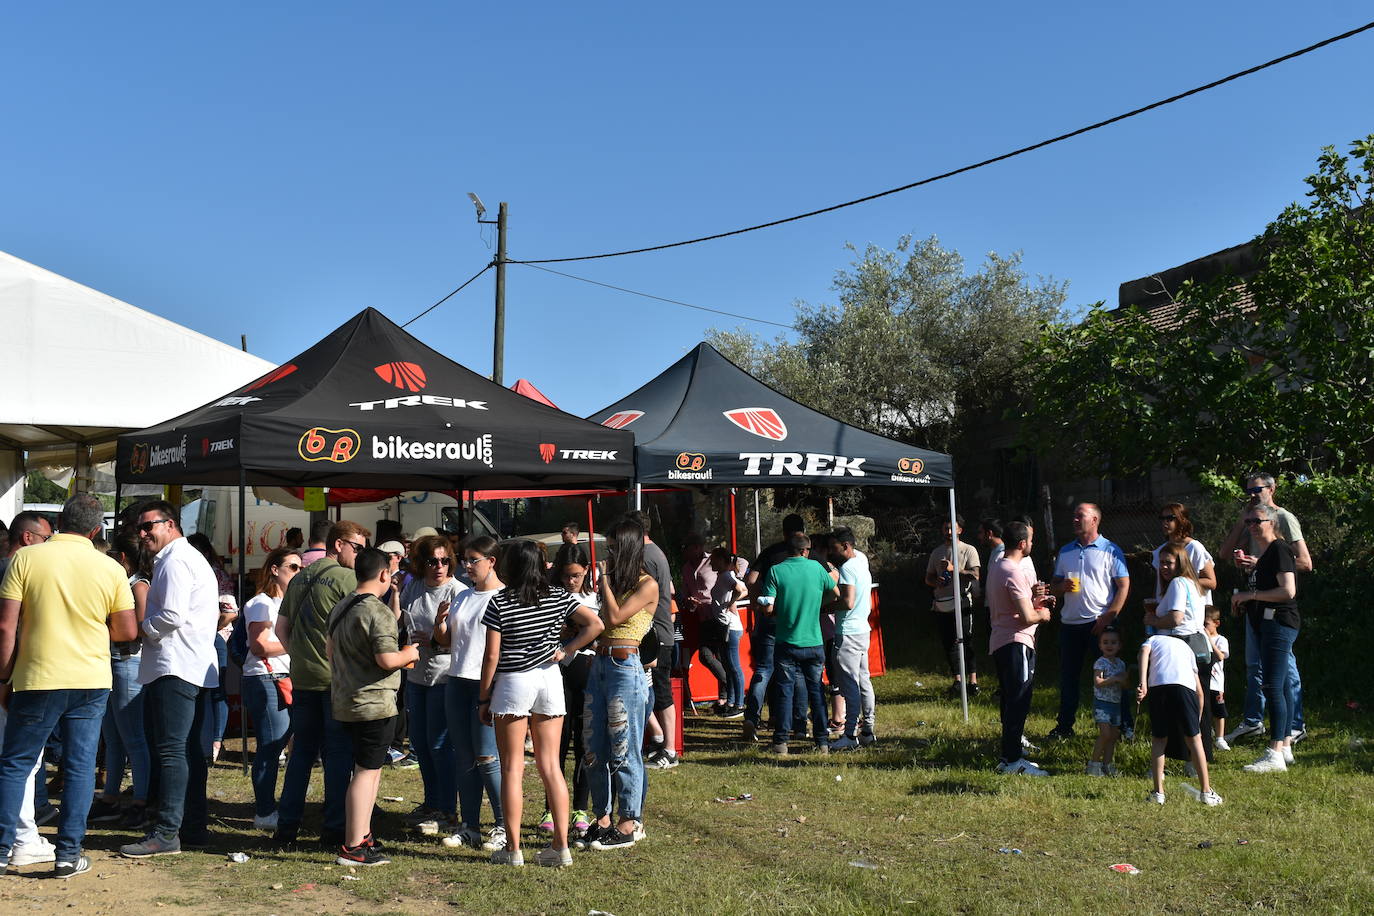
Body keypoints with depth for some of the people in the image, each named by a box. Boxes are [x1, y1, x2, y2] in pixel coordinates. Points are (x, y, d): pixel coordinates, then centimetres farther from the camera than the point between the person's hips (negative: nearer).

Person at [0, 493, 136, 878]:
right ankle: (69, 854, 7)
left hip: (37, 679, -1)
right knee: (80, 766, 7)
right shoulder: (110, 569, -1)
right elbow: (127, 631, 3)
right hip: (91, 681, 1)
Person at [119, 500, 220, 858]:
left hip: (175, 668, -11)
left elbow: (172, 617, -20)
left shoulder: (175, 561, -11)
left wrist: (141, 629, -4)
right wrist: (150, 630, 13)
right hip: (196, 667, 11)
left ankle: (166, 833, -11)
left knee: (171, 751, -11)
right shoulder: (191, 557, 22)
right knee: (188, 749, 13)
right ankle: (193, 826, 18)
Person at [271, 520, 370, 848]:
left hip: (302, 677, 7)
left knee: (302, 751, 14)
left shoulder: (299, 579, 13)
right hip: (337, 679, -6)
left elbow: (281, 627, 16)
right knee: (338, 754, 2)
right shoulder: (347, 578, -10)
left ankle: (286, 827, 16)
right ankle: (334, 830, 6)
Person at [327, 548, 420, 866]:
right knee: (367, 771, -4)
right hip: (373, 703, -9)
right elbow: (387, 660, -22)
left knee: (370, 768, 19)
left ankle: (363, 836, 26)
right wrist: (408, 654, -4)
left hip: (345, 702, 9)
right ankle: (353, 848, -2)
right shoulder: (379, 613, -17)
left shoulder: (339, 609, 11)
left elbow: (330, 650, 20)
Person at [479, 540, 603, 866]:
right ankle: (561, 847, 7)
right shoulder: (557, 597, 2)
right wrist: (564, 650, 1)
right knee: (550, 766, 8)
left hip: (512, 683, -4)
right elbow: (595, 624, -5)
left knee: (512, 768, 4)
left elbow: (491, 655, -8)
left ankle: (513, 849, 7)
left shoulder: (499, 602, -9)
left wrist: (484, 698, 1)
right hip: (549, 680, 4)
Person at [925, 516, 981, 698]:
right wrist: (936, 581, -3)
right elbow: (928, 578, 20)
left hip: (962, 603, -5)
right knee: (949, 643, 5)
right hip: (942, 605, 5)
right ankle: (957, 680, 13)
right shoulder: (937, 552, 17)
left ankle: (973, 681, -4)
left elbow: (975, 575, -7)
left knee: (965, 641, -7)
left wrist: (953, 569, -16)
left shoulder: (969, 550, 3)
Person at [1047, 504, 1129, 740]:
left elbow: (1124, 586, -7)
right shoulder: (1065, 551, 14)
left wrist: (1107, 618, -15)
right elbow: (1054, 587, 17)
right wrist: (1063, 586, -8)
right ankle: (1065, 725, 16)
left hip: (1099, 623, -5)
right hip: (1070, 623, 5)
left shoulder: (1111, 551, -2)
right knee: (1068, 676, 8)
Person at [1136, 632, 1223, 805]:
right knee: (1194, 739, 11)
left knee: (1159, 739, 13)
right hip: (1184, 685, 1)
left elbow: (1144, 651, 2)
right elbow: (1199, 691, 31)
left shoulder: (1153, 639, 31)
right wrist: (1198, 722, 37)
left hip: (1157, 685, -1)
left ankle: (1158, 792, 12)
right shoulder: (1185, 646, 36)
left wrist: (1142, 683, -8)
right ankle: (1206, 792, 12)